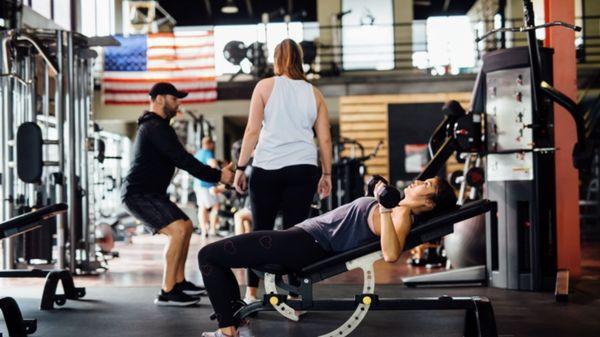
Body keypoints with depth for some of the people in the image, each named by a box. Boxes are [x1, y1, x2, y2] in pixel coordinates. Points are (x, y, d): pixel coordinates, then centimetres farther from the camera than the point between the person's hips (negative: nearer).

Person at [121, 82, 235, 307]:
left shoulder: (152, 126, 20)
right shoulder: (156, 127, -15)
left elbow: (179, 159, 21)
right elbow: (182, 160, -23)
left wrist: (216, 173, 16)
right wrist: (217, 176, -21)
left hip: (148, 193, 11)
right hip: (139, 194, -11)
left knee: (186, 226, 17)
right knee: (178, 230, -21)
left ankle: (179, 282, 22)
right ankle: (167, 292, -17)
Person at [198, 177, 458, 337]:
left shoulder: (402, 214, -15)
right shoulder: (399, 209, 12)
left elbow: (390, 254, -35)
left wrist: (385, 208, -34)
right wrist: (381, 196, 34)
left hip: (306, 244, -10)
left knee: (209, 255, -10)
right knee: (219, 254, 23)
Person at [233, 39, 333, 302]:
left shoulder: (265, 86, 6)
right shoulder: (313, 93, 12)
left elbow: (252, 130, 0)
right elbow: (325, 138, 10)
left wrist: (241, 167, 4)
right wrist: (327, 174, 17)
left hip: (267, 168, -1)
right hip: (303, 169, 1)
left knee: (261, 230, 6)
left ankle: (252, 292, 9)